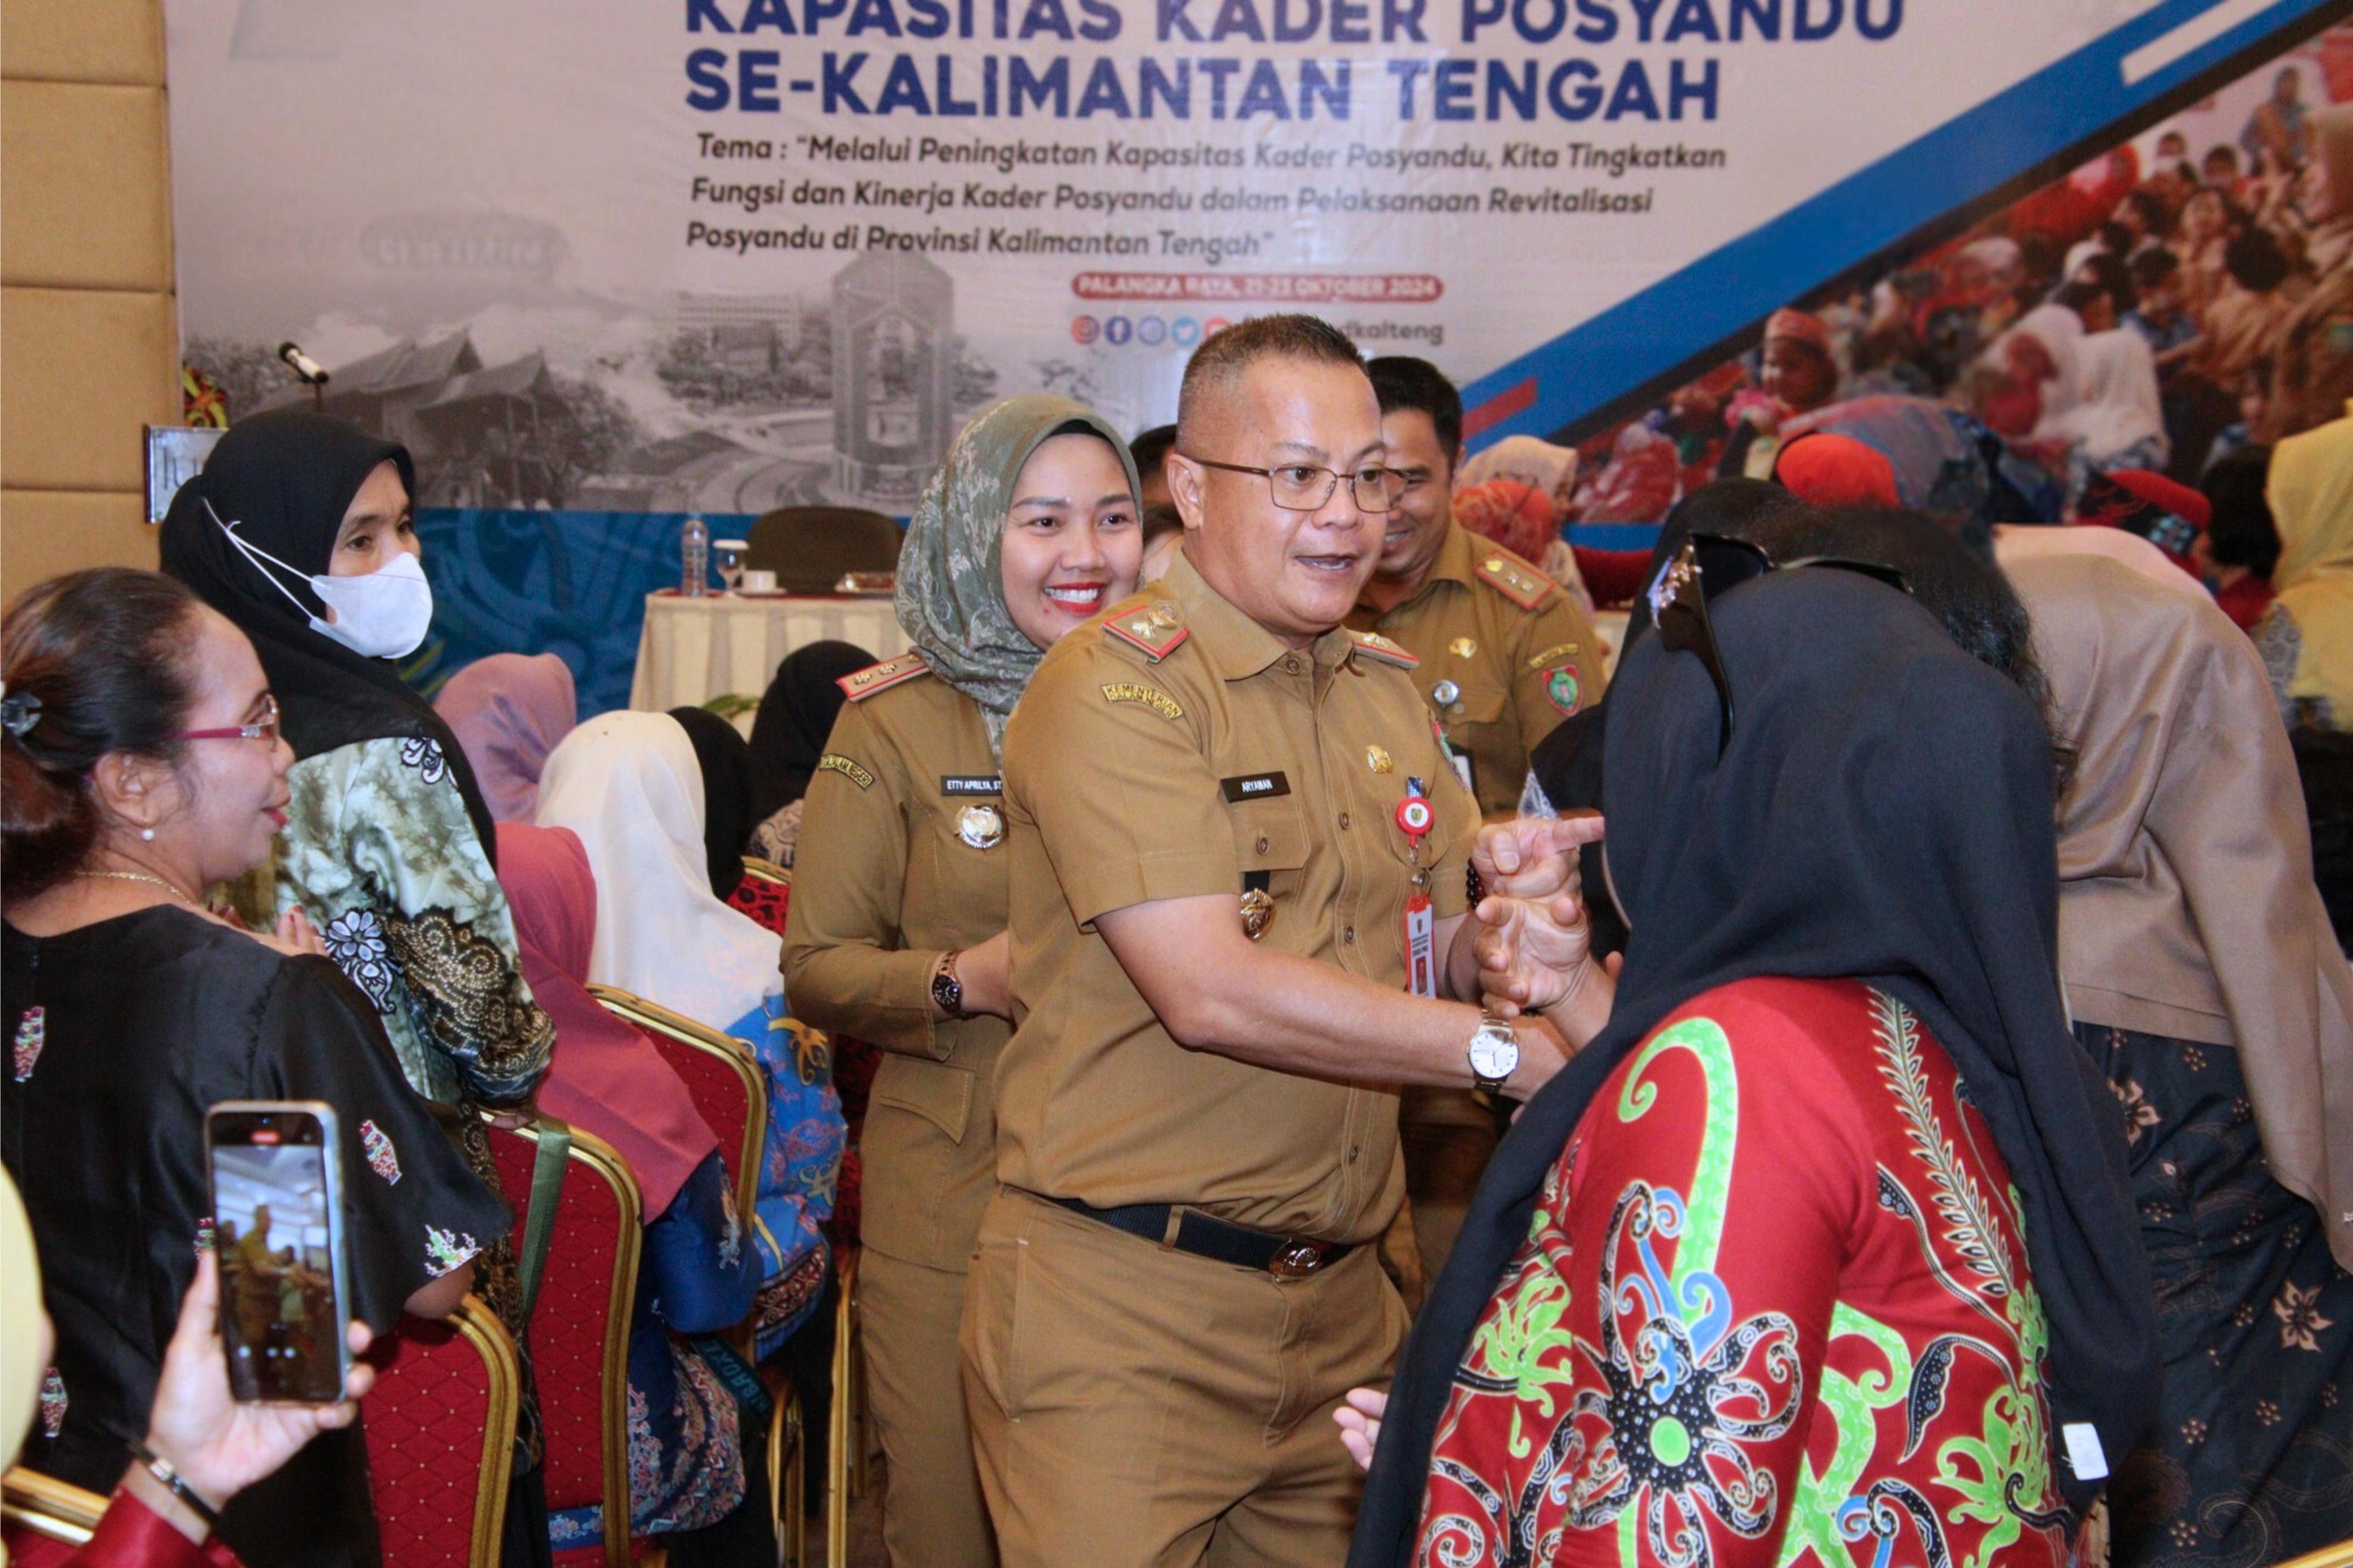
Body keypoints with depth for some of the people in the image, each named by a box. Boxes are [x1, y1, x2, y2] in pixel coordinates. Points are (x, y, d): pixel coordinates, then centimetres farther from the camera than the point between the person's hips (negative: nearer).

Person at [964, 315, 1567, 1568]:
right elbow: (1212, 994, -21)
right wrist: (1515, 1051, -19)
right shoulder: (1115, 687, -12)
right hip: (1123, 1311, -6)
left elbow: (1449, 953, 15)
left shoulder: (1386, 688, 13)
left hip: (1338, 1304, 7)